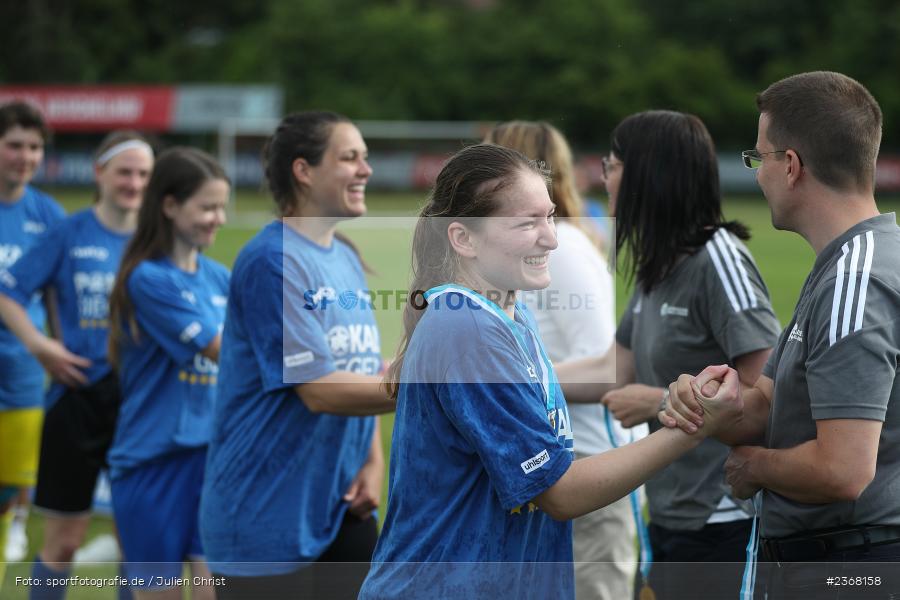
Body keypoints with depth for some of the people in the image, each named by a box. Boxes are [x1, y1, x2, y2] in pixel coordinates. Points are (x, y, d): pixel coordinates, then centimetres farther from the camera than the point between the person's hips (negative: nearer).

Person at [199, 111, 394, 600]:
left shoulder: (348, 259, 11)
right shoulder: (272, 261, -15)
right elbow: (319, 389, -21)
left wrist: (373, 461, 0)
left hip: (343, 511, 8)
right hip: (268, 521, -8)